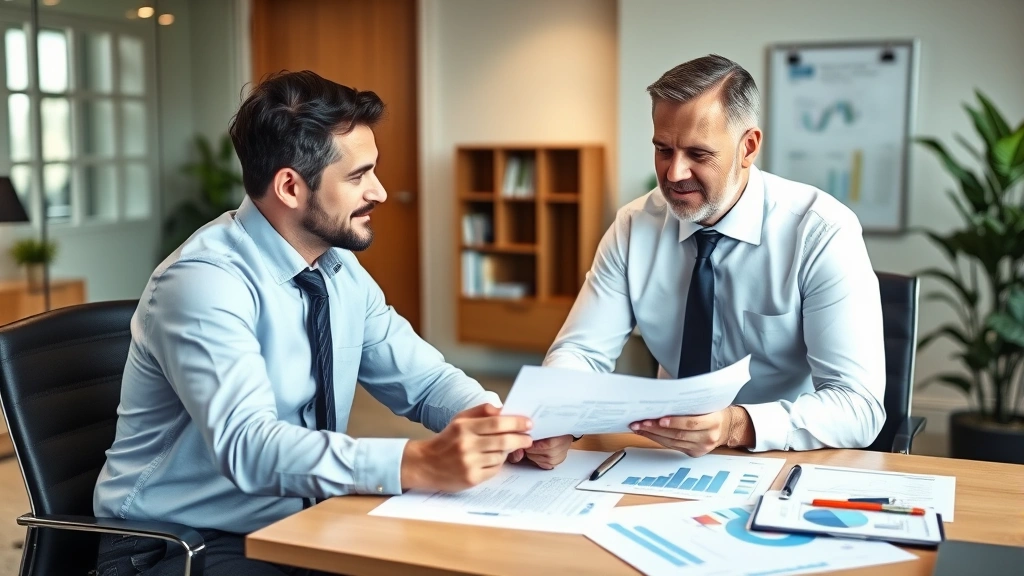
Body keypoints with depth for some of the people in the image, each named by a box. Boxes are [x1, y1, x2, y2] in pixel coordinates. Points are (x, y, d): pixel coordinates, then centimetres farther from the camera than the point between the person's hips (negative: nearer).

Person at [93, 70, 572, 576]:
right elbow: (247, 445, -33)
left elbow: (424, 380, 5)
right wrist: (418, 465, -44)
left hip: (295, 525, 7)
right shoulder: (203, 282, -22)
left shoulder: (341, 269, 2)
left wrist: (506, 426, -16)